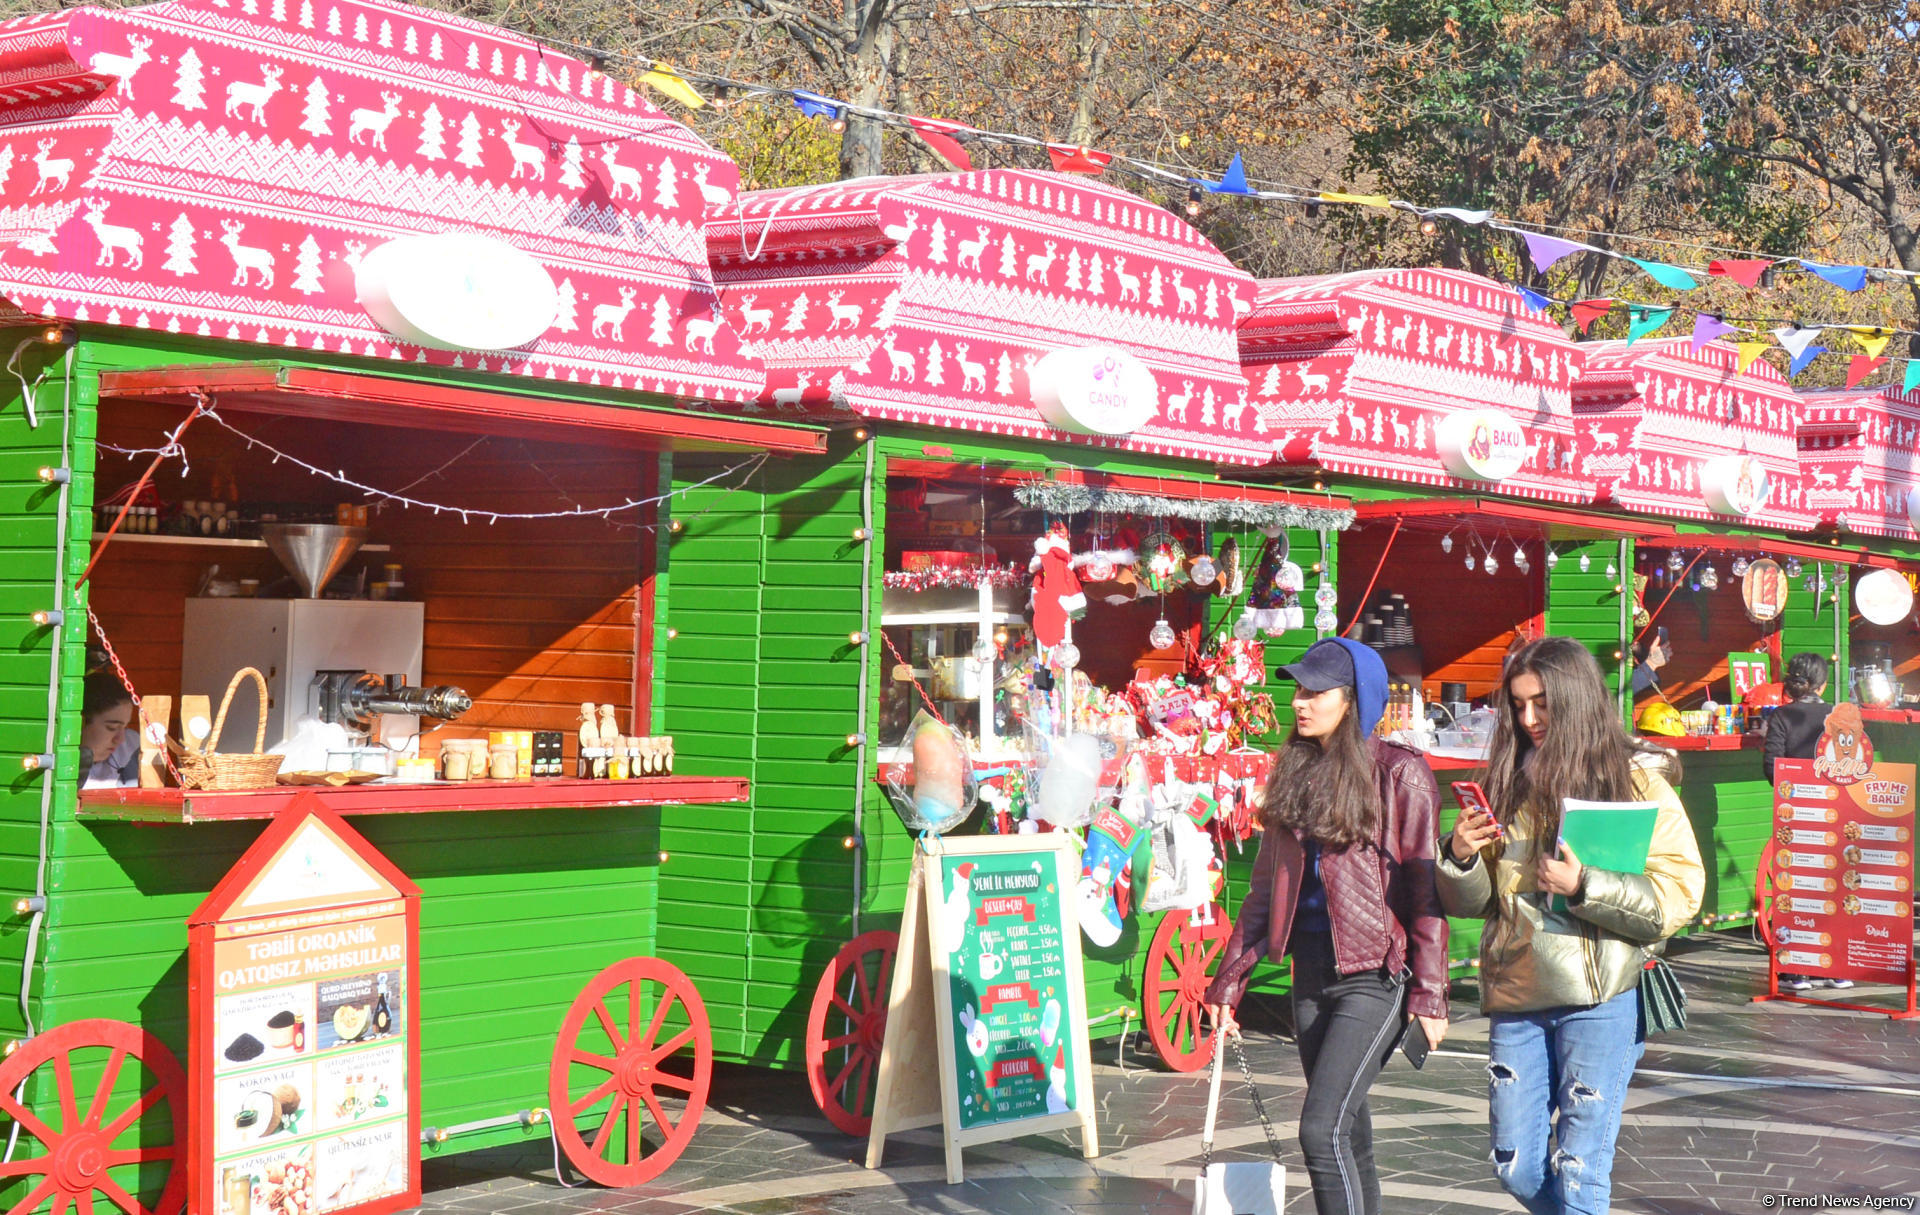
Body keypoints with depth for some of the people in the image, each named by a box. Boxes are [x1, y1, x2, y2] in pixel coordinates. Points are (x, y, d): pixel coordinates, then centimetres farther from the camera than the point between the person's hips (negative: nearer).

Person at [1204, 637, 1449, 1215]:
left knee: (1323, 1130, -15)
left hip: (1376, 976, -6)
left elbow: (1426, 890, -8)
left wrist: (1429, 994, -12)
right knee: (1348, 1136, 10)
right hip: (1312, 973, 6)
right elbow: (1265, 888, 16)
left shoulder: (1400, 774, -6)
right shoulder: (1293, 771, 11)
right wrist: (1229, 981, 13)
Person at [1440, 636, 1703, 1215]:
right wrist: (1461, 857, -8)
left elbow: (1678, 897, -9)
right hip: (1516, 997, 4)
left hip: (1601, 999, -4)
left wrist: (1583, 886, -19)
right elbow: (1473, 902, 13)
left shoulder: (1636, 781, -2)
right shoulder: (1508, 782, 9)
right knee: (1516, 1167, 8)